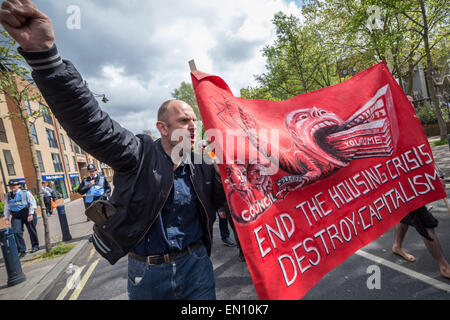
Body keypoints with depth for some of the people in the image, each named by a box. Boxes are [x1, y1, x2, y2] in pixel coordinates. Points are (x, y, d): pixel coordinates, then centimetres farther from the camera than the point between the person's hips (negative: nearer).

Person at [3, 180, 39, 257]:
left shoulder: (26, 193, -3)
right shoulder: (8, 195, 9)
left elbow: (32, 203, -5)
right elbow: (6, 207, 13)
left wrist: (30, 214, -12)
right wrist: (6, 218, 6)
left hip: (27, 213, -3)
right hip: (15, 216, 3)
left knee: (31, 230, 7)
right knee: (16, 232, -9)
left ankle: (35, 246, 25)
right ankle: (21, 250, -2)